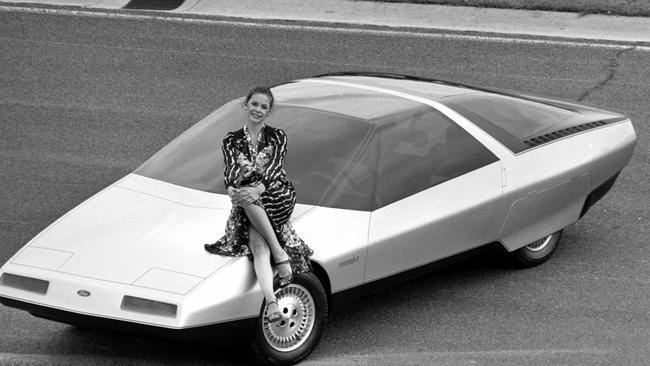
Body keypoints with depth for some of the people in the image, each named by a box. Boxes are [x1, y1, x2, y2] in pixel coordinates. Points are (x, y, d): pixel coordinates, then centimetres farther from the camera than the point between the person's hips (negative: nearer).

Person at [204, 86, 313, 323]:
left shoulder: (277, 137, 12)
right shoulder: (231, 141, 17)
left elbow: (275, 169, -4)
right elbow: (230, 171, 3)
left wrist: (257, 190, -24)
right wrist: (232, 189, -22)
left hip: (278, 200, -1)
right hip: (247, 206, 1)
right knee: (258, 246, -30)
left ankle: (279, 253, -37)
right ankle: (271, 302, -50)